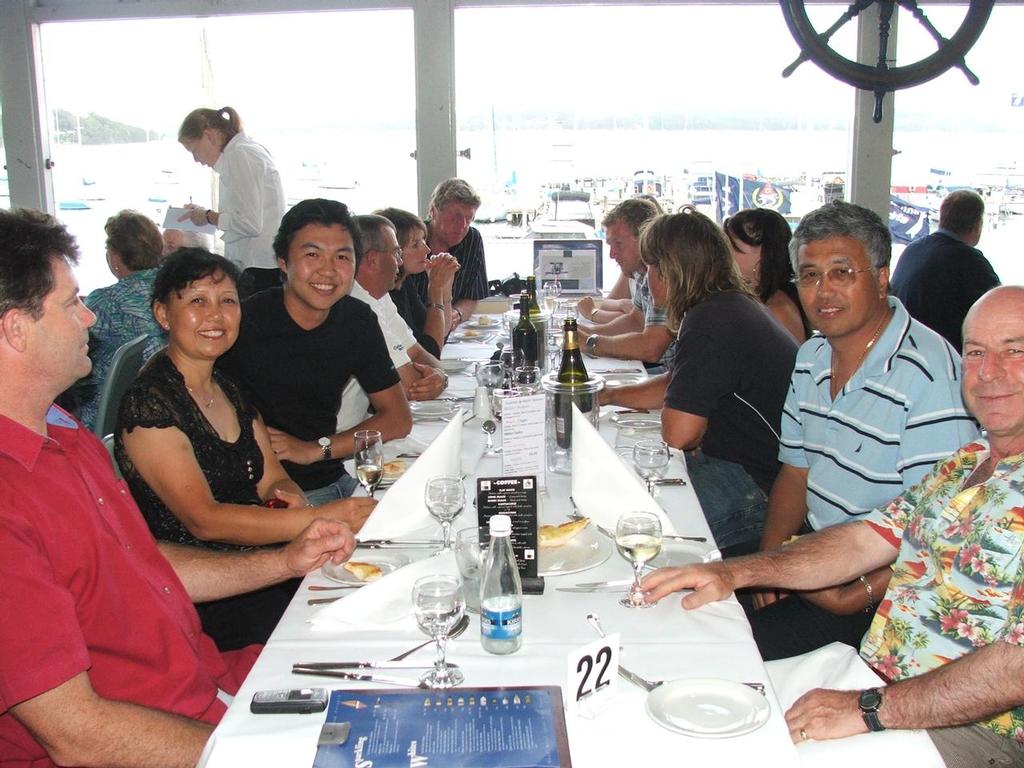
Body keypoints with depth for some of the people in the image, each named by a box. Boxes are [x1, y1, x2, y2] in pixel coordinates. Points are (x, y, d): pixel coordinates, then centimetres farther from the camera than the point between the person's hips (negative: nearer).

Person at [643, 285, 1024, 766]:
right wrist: (734, 573, -1)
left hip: (967, 727, -7)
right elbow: (865, 541, 11)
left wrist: (872, 709, -26)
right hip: (874, 679, 7)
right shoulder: (967, 460, 10)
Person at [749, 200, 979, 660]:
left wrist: (859, 594, -22)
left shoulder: (929, 375, -20)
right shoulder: (811, 358, 7)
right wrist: (769, 560, -2)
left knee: (753, 642, -23)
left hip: (884, 588, -7)